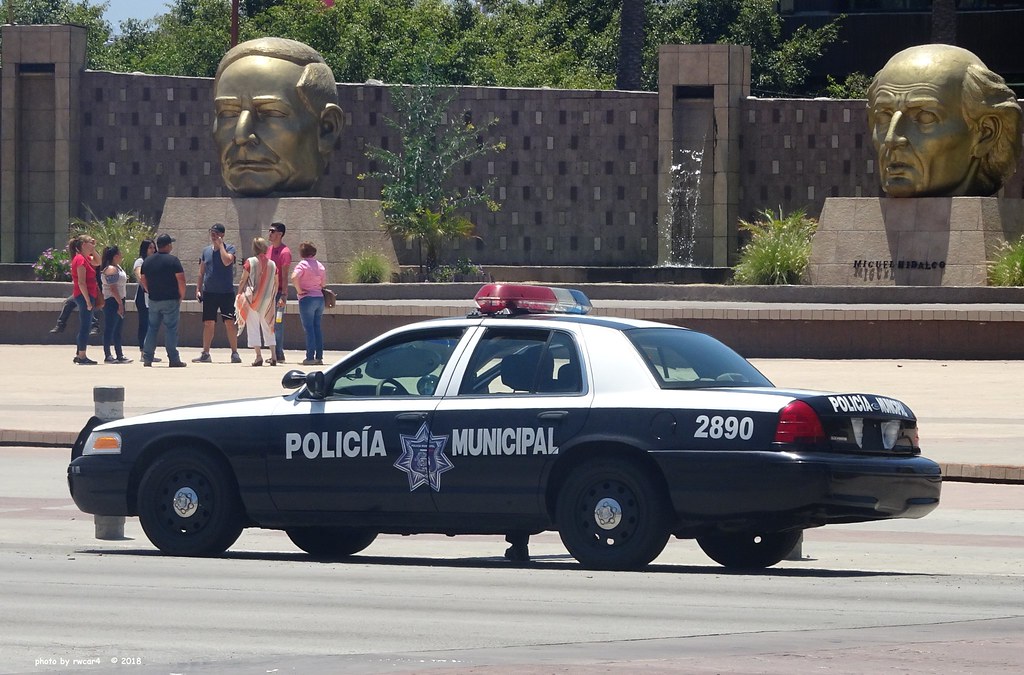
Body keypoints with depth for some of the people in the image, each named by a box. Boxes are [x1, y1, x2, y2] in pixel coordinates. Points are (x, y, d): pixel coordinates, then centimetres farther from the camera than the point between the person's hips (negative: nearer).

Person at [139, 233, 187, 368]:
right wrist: (182, 295, -1)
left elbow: (143, 280, 14)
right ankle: (173, 359, -5)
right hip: (171, 300, -5)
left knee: (152, 328, 11)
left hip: (153, 300, 5)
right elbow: (181, 279, -13)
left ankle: (147, 358, 9)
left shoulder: (147, 261, 8)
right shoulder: (173, 260, -10)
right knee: (171, 329, -3)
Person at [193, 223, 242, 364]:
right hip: (209, 293, 4)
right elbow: (202, 272, 16)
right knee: (208, 323, 4)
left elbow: (227, 261, -23)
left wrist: (220, 245, -14)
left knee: (230, 323, -5)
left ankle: (235, 353, 1)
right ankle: (205, 354, 8)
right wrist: (198, 289, 9)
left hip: (226, 293, -4)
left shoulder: (229, 248, -2)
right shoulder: (206, 251, 11)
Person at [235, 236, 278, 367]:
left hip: (252, 298, -3)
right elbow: (276, 284, 7)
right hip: (267, 301, 3)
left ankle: (258, 356, -9)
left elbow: (243, 281, -6)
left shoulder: (250, 262, -7)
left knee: (253, 328, 0)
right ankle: (273, 356, 8)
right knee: (268, 327, 14)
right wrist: (272, 298, 19)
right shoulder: (272, 264, 2)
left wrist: (239, 296, 3)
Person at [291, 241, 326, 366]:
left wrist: (299, 290, -15)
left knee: (308, 328, -5)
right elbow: (323, 283, 13)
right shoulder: (320, 266, 9)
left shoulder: (302, 264, -10)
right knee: (317, 327, 10)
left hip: (307, 298, -6)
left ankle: (310, 357, -9)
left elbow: (294, 277, -26)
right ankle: (319, 357, 8)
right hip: (319, 298, 6)